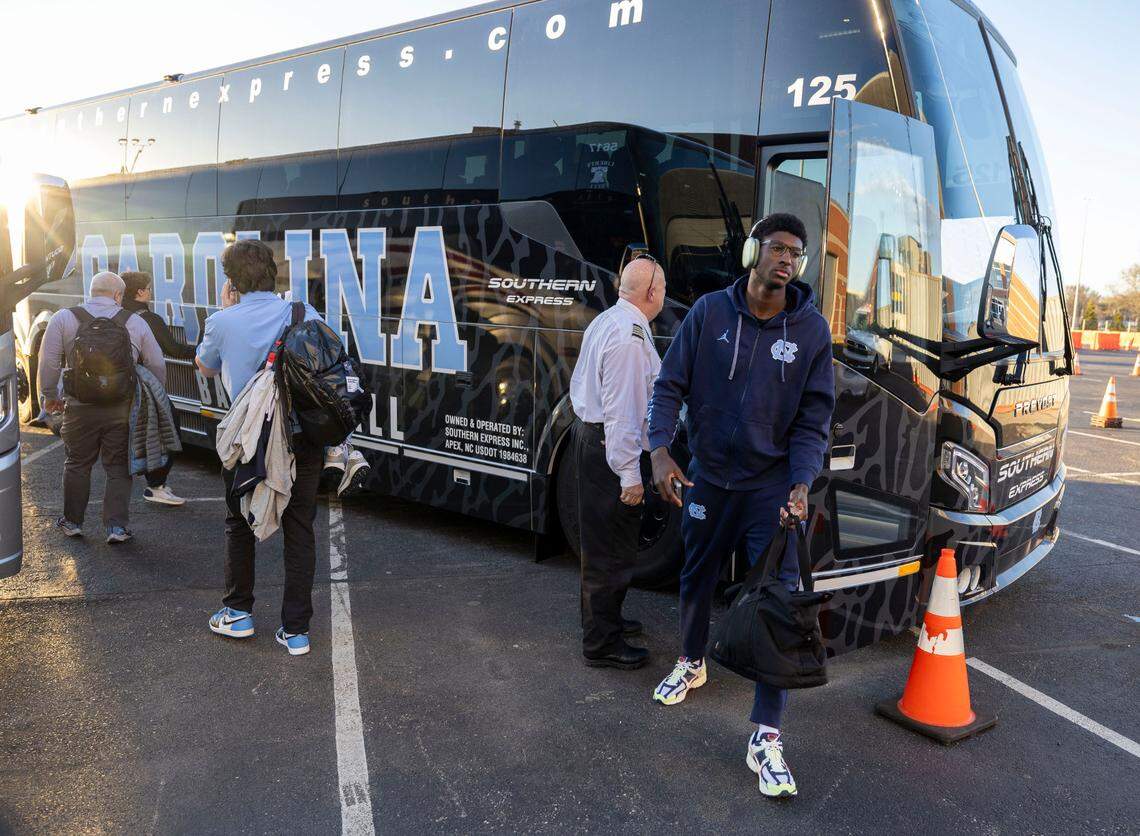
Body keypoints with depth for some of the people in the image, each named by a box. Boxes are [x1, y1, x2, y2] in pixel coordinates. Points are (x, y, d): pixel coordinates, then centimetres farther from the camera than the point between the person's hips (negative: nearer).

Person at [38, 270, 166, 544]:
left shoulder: (64, 318, 1)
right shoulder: (135, 322, 2)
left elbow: (49, 361, -3)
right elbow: (157, 365, 5)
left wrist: (50, 394, 10)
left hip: (80, 409, 0)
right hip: (122, 410, 0)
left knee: (77, 465, 16)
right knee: (119, 468, 8)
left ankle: (72, 521, 28)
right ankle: (117, 526, 5)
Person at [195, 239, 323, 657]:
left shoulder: (223, 322, -5)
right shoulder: (306, 316, -2)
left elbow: (206, 368, 15)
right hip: (304, 437, 1)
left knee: (240, 524, 19)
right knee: (299, 529, 8)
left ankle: (238, 613, 30)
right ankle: (296, 629, 11)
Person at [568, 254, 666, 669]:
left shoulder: (605, 321, 11)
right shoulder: (630, 336, -22)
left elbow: (582, 384, 20)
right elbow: (622, 409, -25)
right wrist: (630, 474, -23)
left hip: (589, 430, 11)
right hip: (611, 446, -11)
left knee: (601, 538, 22)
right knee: (612, 546, -1)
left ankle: (603, 618, 38)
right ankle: (601, 644, 10)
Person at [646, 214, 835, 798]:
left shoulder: (812, 330, -5)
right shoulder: (709, 312, -5)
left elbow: (813, 417, -4)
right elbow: (670, 385, -3)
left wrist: (801, 485, -17)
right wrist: (660, 448, -18)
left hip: (772, 485, -1)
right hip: (706, 479, 2)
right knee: (696, 580, 19)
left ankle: (766, 738, 2)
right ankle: (691, 663, 48)